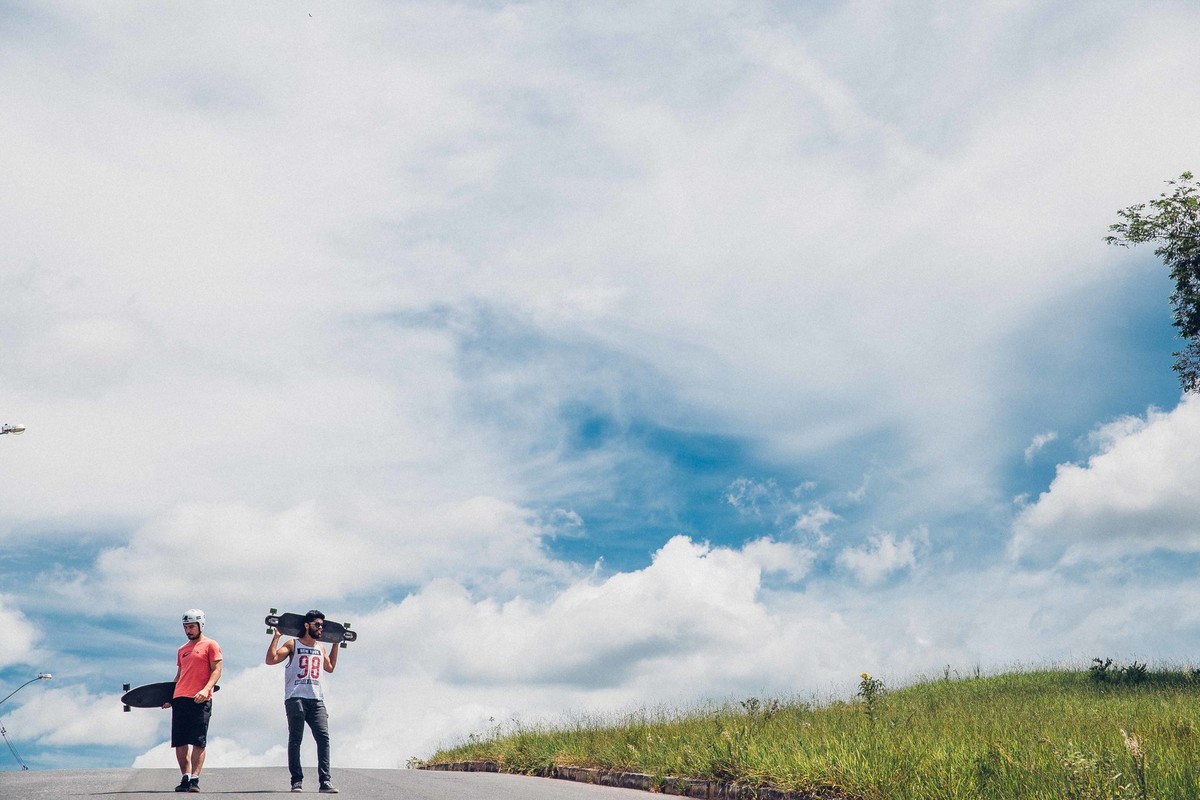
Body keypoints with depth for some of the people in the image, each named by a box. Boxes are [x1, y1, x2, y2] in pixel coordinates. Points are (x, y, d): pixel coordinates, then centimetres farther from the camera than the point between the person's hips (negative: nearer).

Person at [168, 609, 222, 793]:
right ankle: (185, 778, 14)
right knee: (179, 742, 5)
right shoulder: (182, 650, 21)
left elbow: (216, 670, -6)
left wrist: (206, 689, -20)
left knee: (198, 742, -7)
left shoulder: (210, 645, 2)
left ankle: (194, 779, -6)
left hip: (200, 700, -6)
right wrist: (168, 696, 14)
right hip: (179, 700, 6)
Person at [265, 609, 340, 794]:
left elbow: (330, 667, 34)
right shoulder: (293, 644, 5)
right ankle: (297, 781, 3)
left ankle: (325, 781, -10)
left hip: (316, 699, 4)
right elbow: (271, 659, -5)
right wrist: (277, 636, -3)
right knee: (295, 739, -3)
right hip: (296, 698, -4)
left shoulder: (320, 648, 21)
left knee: (323, 737, -9)